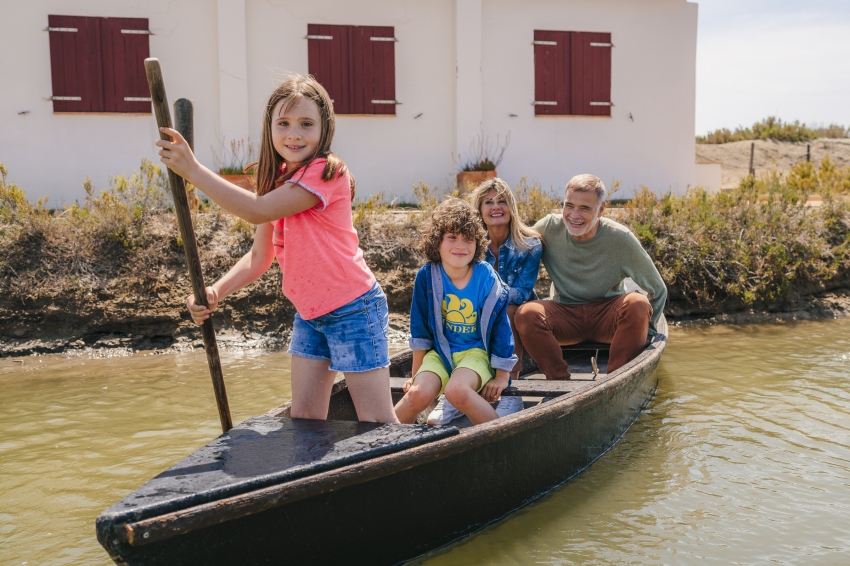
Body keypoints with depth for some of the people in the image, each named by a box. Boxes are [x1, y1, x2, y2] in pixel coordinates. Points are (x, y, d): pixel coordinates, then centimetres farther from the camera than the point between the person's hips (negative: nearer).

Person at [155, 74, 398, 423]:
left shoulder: (326, 172, -18)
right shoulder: (278, 179, 8)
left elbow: (257, 211, -27)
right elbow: (260, 256, 6)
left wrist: (193, 171, -26)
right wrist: (215, 292, -10)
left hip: (352, 311, -8)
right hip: (308, 314, 8)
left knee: (377, 423, -2)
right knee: (304, 418, 10)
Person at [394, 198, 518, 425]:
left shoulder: (488, 279, -14)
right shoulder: (427, 276, -11)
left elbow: (501, 328, -4)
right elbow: (420, 329, 0)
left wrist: (501, 376, -2)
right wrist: (416, 374, 5)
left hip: (476, 352, -2)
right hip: (439, 353, 2)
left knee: (456, 390, -32)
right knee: (419, 393, -26)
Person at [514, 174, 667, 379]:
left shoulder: (620, 238, -14)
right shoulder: (548, 229, -11)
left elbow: (657, 290, -4)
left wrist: (641, 329, -7)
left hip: (608, 316, 0)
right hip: (565, 316, 1)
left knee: (638, 304, -32)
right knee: (526, 314, -29)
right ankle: (560, 380, -17)